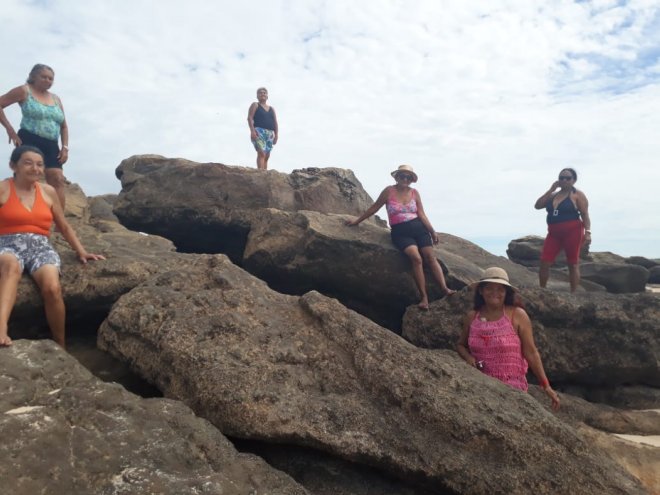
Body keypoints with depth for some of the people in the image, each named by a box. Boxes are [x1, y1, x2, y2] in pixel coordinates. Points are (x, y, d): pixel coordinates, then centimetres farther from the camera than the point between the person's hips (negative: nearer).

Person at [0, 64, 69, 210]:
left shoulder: (56, 99, 19)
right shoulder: (24, 91, 3)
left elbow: (63, 126, 21)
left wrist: (65, 147, 8)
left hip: (51, 145, 5)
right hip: (29, 141, -5)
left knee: (58, 180, -10)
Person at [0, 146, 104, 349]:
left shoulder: (48, 191, 14)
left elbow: (64, 227, 22)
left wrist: (81, 251, 15)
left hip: (40, 247, 2)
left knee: (52, 288, -28)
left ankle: (60, 347, -14)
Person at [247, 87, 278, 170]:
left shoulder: (272, 109, 23)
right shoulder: (255, 105, 9)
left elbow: (275, 123, 18)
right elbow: (250, 118, -3)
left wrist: (276, 135, 7)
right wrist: (252, 130, -17)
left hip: (270, 133, 6)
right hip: (259, 131, -6)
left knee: (267, 156, 1)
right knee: (261, 153, -21)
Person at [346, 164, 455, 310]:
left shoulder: (414, 193, 9)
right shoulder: (389, 191, 2)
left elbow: (422, 215, 10)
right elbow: (374, 208, 11)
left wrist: (432, 232, 5)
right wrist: (357, 220, 14)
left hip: (418, 228, 3)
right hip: (400, 232, -3)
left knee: (430, 257, -15)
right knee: (416, 258, -25)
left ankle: (445, 289, -20)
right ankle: (424, 297, -24)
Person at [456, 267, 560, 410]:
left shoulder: (517, 315, -4)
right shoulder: (471, 317, 5)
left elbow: (531, 352, -2)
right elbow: (460, 344, 20)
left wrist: (546, 386, -4)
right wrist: (468, 357, -1)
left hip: (512, 388, -3)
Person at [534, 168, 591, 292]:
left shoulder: (578, 195, -1)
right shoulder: (553, 195, 15)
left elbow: (585, 215, -6)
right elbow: (537, 206, 5)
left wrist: (587, 232, -17)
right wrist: (551, 189, 2)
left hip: (572, 232, -5)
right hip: (554, 233, 5)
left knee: (573, 264, 2)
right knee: (544, 263, -1)